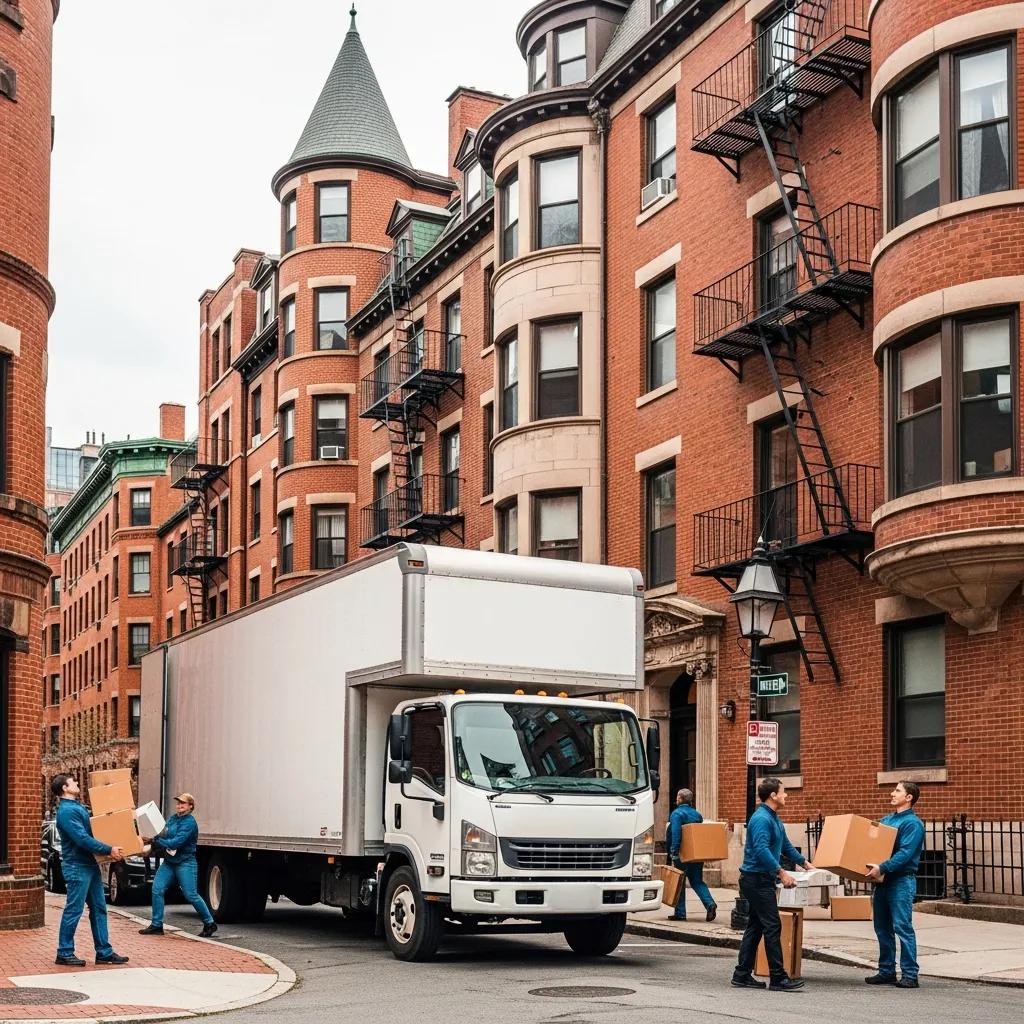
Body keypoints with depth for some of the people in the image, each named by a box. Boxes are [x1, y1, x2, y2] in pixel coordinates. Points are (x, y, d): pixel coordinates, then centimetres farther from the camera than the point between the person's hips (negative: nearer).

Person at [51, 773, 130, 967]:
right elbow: (82, 839, -24)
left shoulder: (78, 807, 14)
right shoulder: (66, 811, -17)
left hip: (90, 865, 10)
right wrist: (109, 850, -22)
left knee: (99, 908, 10)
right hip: (77, 866, -10)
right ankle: (64, 954, 5)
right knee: (74, 911, -3)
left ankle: (104, 952, 13)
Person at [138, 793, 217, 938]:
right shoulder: (172, 819, 11)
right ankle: (156, 925, 4)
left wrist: (155, 842, -22)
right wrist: (152, 845, -9)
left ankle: (209, 924, 10)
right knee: (157, 889, -3)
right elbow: (164, 837, 10)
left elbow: (176, 842, -23)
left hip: (185, 862, -8)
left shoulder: (189, 823, -14)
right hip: (169, 862, 8)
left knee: (191, 895, -5)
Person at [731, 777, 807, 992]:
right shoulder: (761, 819, -17)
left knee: (755, 927, 11)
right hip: (757, 879, -11)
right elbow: (761, 850, -27)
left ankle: (742, 974, 14)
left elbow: (786, 846, 30)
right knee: (772, 927, -9)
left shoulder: (774, 819, 17)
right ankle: (778, 978, -7)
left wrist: (806, 864, 35)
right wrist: (781, 872, -27)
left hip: (762, 880, 11)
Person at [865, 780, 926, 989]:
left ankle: (910, 975, -7)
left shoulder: (912, 823, -9)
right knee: (883, 928, 11)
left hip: (901, 880, -8)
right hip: (883, 880, 9)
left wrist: (882, 867, -28)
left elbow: (905, 853, -21)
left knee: (902, 927, -10)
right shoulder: (886, 820, 17)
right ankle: (886, 971, 18)